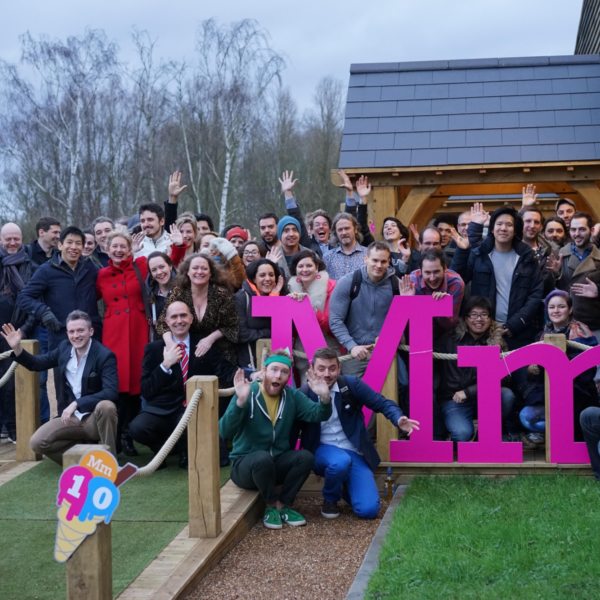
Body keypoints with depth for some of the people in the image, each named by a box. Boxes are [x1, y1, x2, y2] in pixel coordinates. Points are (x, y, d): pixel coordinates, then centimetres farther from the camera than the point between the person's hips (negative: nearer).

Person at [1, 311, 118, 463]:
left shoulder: (105, 355, -16)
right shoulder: (64, 347, 3)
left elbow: (111, 393, -28)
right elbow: (37, 363, 16)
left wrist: (76, 404, -34)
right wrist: (16, 348, -3)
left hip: (95, 417, -5)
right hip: (71, 417, 5)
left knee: (106, 407, -38)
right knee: (37, 443, -14)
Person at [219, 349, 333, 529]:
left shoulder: (292, 396, 0)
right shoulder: (247, 394, -16)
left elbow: (318, 414, -10)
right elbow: (225, 432, -29)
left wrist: (324, 397, -33)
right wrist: (240, 401, -45)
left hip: (278, 464, 4)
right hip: (245, 465, -4)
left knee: (305, 457, -23)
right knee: (263, 458, -36)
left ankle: (283, 505, -6)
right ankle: (273, 505, -10)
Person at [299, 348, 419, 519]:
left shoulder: (352, 385, -5)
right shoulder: (305, 394, -8)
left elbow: (383, 403, -3)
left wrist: (399, 420, -21)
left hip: (354, 453, 1)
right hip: (323, 451, -1)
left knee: (368, 510, -15)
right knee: (341, 461, -39)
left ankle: (345, 486, 21)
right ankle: (330, 500, -5)